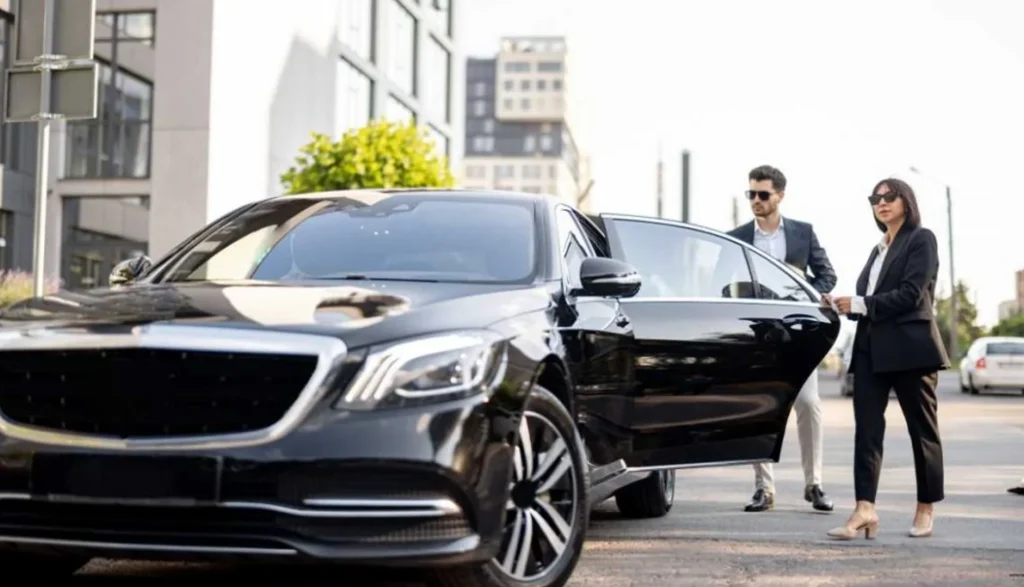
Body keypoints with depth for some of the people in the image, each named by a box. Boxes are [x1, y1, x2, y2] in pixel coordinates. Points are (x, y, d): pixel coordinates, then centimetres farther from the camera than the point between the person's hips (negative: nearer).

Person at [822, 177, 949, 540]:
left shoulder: (921, 239, 1)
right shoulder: (878, 249, 23)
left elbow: (911, 293, -12)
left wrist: (861, 304, -12)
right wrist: (844, 306, 2)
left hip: (909, 346, -6)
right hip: (872, 348, 7)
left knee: (922, 428, 4)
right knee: (867, 428, -7)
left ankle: (926, 509, 15)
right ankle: (864, 509, -15)